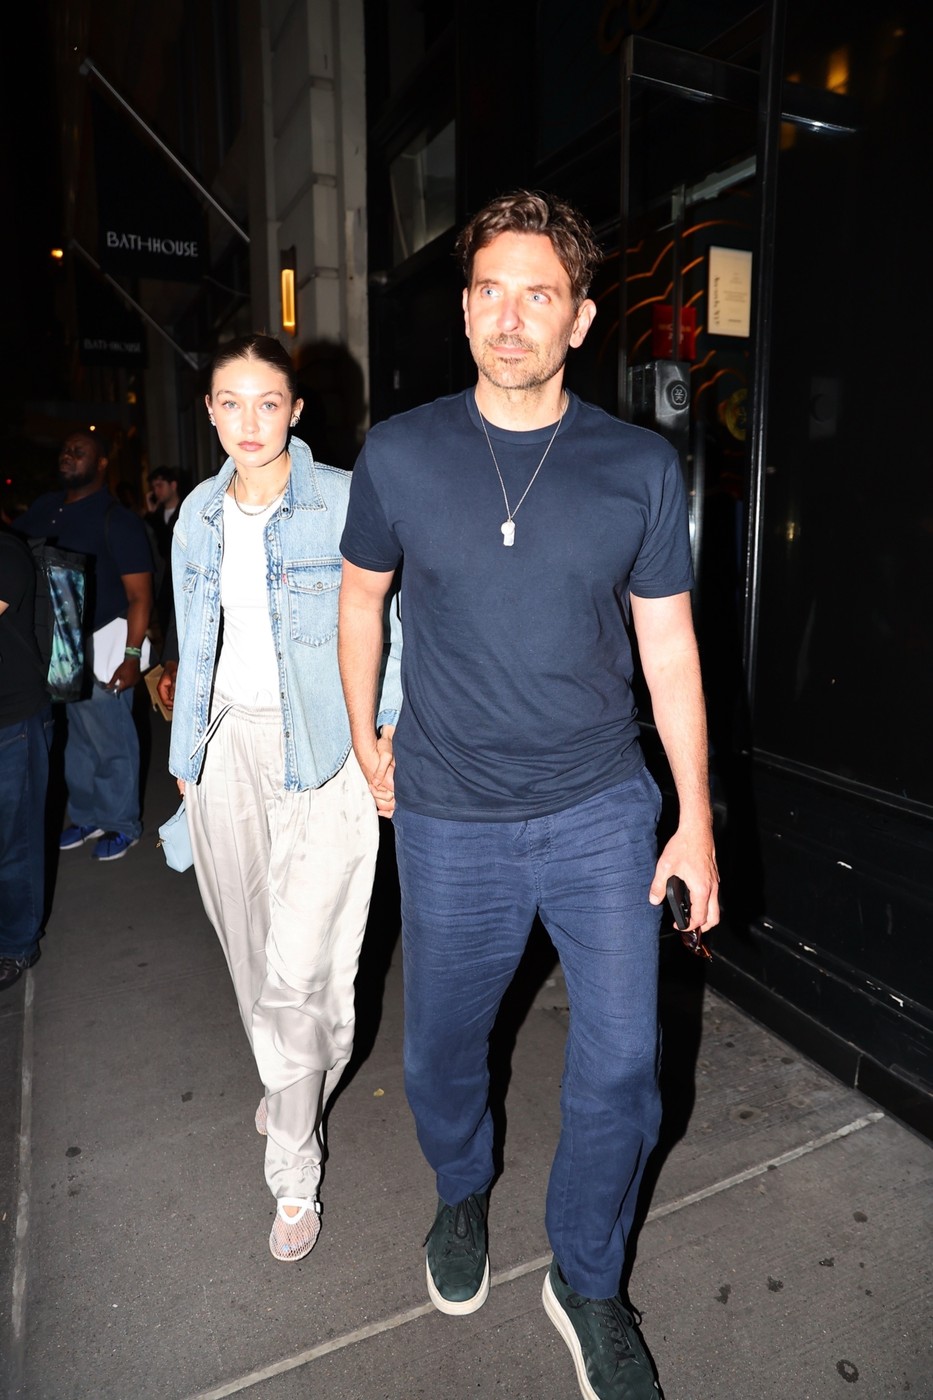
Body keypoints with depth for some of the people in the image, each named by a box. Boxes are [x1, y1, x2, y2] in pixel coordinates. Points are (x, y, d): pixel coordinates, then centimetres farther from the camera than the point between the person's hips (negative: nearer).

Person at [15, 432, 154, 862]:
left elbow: (140, 594, -11)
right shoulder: (43, 509, 10)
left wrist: (132, 656, -17)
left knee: (111, 742, 5)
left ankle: (121, 825, 22)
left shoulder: (117, 520, -8)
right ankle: (86, 817, 34)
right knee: (77, 740, 18)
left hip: (102, 646, -6)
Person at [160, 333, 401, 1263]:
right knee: (253, 948, 16)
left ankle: (293, 1168, 15)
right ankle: (303, 1080, 44)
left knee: (298, 965, -6)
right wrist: (186, 759, 16)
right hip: (228, 745, 6)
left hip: (322, 753, -5)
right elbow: (196, 648, 15)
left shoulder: (345, 504, -8)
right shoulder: (199, 515, 9)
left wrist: (384, 740, -14)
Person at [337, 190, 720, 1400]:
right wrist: (363, 737, 14)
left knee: (621, 1068, 6)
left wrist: (696, 818, 1)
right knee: (442, 1050, 17)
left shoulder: (642, 468, -3)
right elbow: (360, 597, 12)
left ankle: (587, 1283, 35)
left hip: (602, 812, 0)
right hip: (449, 820, 1)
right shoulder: (399, 454, -3)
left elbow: (669, 649, 1)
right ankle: (463, 1191, 52)